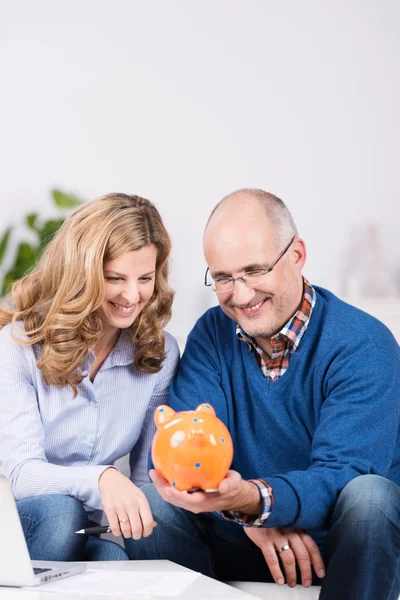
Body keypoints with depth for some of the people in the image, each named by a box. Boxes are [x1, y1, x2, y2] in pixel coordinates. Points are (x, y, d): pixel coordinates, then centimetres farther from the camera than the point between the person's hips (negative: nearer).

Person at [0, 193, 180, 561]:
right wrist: (101, 479, -42)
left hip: (90, 532, 2)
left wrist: (137, 512, -20)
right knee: (58, 509, -35)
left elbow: (149, 475, 4)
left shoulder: (160, 353, 0)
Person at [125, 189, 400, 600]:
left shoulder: (365, 347, -16)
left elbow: (339, 478, -24)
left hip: (347, 545, -3)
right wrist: (251, 518, -27)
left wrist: (253, 500, -44)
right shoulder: (213, 334, 0)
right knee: (146, 503, -20)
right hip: (241, 545, 3)